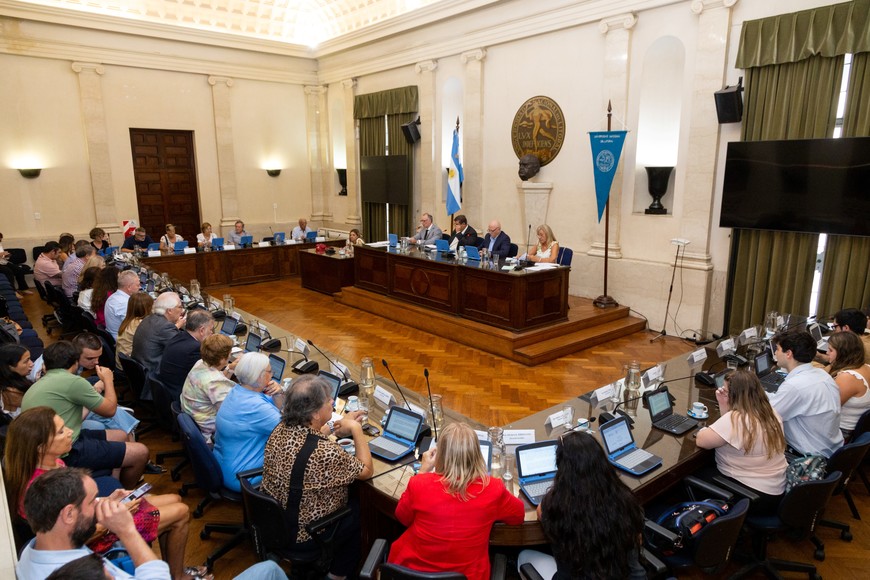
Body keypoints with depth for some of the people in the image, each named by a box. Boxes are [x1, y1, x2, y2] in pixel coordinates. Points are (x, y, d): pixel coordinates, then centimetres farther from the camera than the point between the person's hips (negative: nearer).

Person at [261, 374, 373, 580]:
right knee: (358, 510, 19)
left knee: (347, 499, 25)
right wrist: (356, 429, -13)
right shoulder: (326, 453, -35)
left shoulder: (281, 429, -14)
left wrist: (337, 426, 4)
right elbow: (367, 471, -17)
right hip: (304, 536, -6)